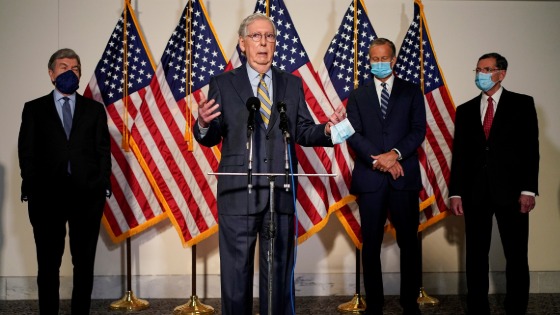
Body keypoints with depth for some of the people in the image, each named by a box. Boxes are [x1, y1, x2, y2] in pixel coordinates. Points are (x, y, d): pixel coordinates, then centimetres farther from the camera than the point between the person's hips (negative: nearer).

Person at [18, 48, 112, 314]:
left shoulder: (94, 109, 12)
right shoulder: (34, 109, 9)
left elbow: (104, 151, 7)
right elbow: (26, 153, 4)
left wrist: (102, 186, -4)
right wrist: (30, 189, -6)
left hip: (87, 195, 1)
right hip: (47, 195, -1)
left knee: (84, 262, 6)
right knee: (48, 264, 6)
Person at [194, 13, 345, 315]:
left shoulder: (292, 84, 9)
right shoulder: (223, 84, 2)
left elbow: (303, 132, 7)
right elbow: (212, 138, -1)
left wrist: (327, 129, -12)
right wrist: (203, 125, -23)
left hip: (280, 193, 2)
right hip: (238, 193, -2)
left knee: (279, 270, 13)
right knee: (236, 271, 8)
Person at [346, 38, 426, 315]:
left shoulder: (412, 92, 9)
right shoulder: (358, 95, 11)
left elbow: (418, 131, 0)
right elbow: (353, 134, 1)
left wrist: (395, 154, -15)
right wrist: (377, 159, -13)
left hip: (404, 176, 0)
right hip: (370, 178, 1)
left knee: (409, 242, 2)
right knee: (371, 244, 4)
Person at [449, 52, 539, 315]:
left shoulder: (522, 104, 3)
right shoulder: (465, 110, 12)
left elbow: (531, 148, -3)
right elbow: (459, 154, 9)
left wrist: (528, 189, -11)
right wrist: (455, 193, 2)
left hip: (510, 190, -3)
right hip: (475, 192, 3)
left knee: (516, 256, 2)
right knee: (476, 256, 6)